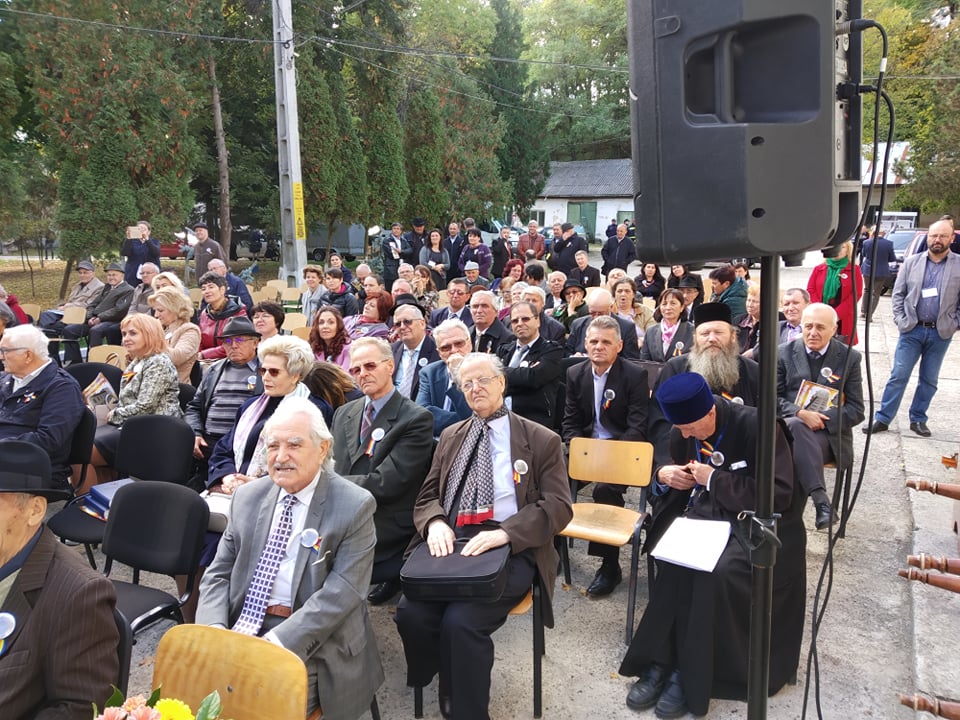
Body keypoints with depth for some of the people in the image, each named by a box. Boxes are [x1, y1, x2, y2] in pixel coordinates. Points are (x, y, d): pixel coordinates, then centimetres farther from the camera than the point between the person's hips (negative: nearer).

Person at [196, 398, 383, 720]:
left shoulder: (355, 506, -9)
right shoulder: (248, 496, 8)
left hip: (309, 646, -4)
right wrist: (213, 631, -10)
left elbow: (339, 594, -15)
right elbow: (218, 574, 9)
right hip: (240, 631, 5)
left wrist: (276, 644, -24)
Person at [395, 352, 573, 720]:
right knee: (411, 612, -22)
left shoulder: (542, 440, 4)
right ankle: (451, 690, 4)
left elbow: (558, 507, -4)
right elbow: (427, 496, 16)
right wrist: (434, 522, -9)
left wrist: (504, 533, -20)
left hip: (511, 549, -4)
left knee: (461, 621, -28)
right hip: (452, 543, 4)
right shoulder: (451, 436, 18)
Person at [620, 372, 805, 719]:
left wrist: (714, 479, -19)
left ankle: (692, 676, -16)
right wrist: (663, 475, -6)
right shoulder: (683, 432, 2)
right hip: (705, 515, 5)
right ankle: (662, 663, -17)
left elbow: (779, 495, -19)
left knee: (717, 571, -32)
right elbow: (676, 474, 19)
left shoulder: (754, 425, -17)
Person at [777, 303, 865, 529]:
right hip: (789, 427, 1)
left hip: (829, 435, -1)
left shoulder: (849, 358, 7)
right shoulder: (784, 353, 9)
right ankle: (820, 500, -39)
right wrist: (801, 413, -15)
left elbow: (856, 410, 4)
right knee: (795, 425, -36)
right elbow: (774, 398, 5)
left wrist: (821, 417, -14)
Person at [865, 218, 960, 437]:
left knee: (929, 379, 10)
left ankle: (918, 419, 21)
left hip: (941, 333, 0)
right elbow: (898, 294, 6)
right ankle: (882, 419, 4)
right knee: (898, 376, -1)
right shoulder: (911, 262, 3)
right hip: (912, 329, 0)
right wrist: (900, 320, -2)